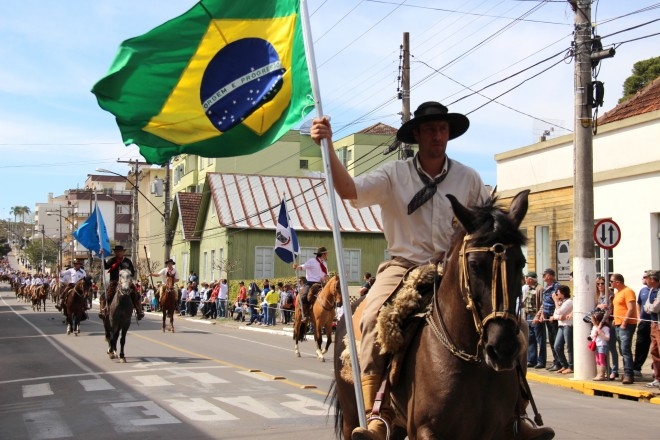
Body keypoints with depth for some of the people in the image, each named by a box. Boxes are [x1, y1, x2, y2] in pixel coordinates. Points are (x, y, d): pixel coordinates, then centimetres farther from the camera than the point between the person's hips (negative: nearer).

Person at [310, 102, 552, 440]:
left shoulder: (469, 178, 6)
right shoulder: (394, 174, 0)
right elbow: (349, 190, -15)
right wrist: (327, 146, -26)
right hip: (405, 265, -2)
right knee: (374, 317, -29)